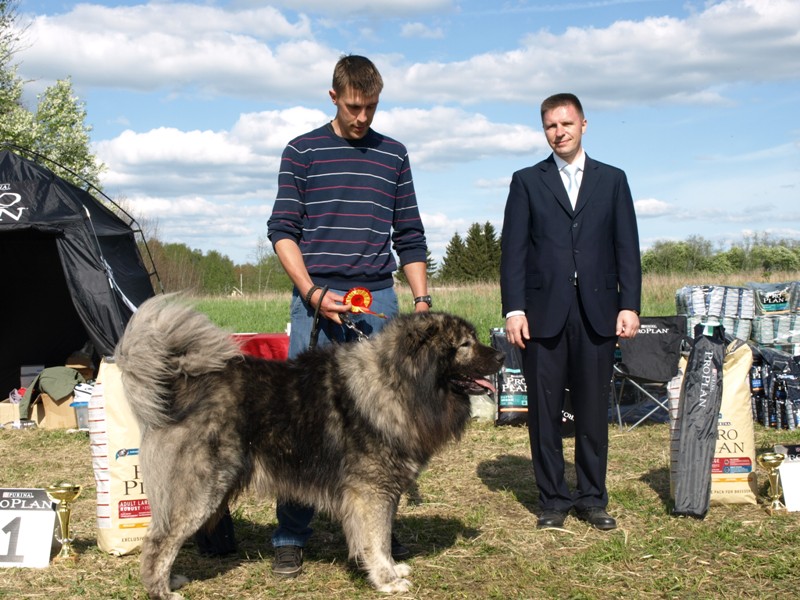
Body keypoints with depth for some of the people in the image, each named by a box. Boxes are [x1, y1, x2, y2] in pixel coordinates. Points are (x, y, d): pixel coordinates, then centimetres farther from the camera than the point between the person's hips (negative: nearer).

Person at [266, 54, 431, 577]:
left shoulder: (393, 155, 13)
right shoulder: (303, 152, 6)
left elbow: (410, 236, 16)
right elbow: (282, 230, 2)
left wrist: (422, 300, 7)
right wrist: (312, 292, -11)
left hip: (379, 301, 3)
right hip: (318, 300, -2)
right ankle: (291, 537, 6)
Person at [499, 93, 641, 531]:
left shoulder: (612, 180, 13)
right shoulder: (527, 181, 10)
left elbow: (626, 248, 8)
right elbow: (513, 249, 3)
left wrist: (629, 305, -2)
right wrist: (513, 309, -6)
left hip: (597, 313, 1)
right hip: (543, 314, -1)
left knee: (593, 410, 5)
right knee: (544, 411, 3)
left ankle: (592, 498, 18)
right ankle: (553, 499, 14)